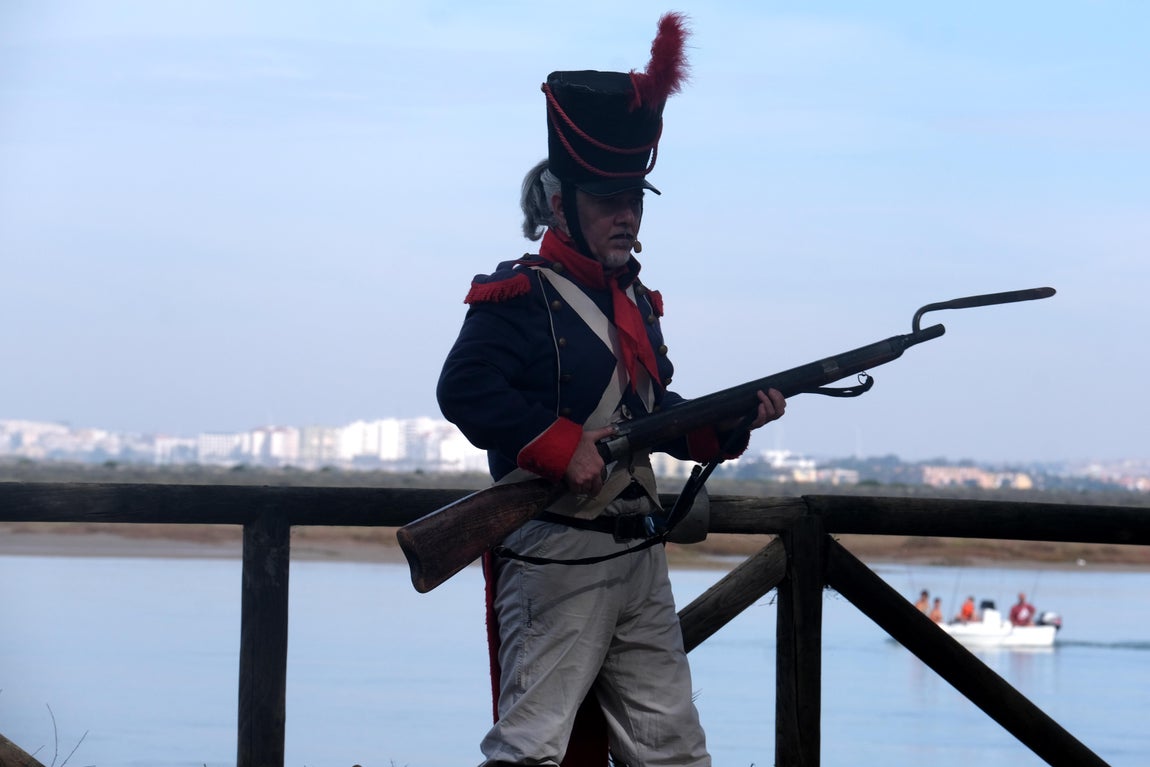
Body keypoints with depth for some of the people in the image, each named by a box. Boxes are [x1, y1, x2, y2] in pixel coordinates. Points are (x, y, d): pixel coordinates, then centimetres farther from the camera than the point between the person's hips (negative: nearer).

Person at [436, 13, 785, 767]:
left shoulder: (634, 300, 17)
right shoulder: (520, 295, -10)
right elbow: (465, 388, -22)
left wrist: (735, 420, 5)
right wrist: (563, 449, -25)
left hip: (638, 558, 9)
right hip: (553, 557, -8)